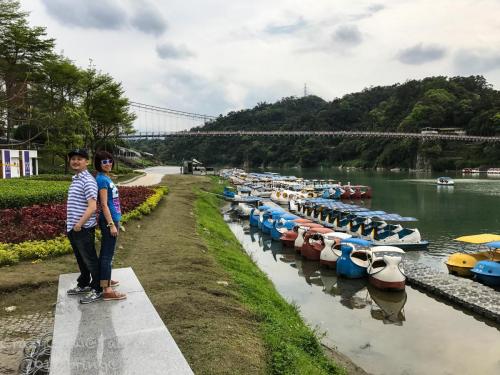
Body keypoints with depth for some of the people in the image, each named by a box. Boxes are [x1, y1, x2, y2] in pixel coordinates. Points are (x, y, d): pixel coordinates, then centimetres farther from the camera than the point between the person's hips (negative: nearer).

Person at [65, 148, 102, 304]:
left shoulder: (88, 181, -17)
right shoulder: (75, 179, 12)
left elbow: (92, 207, -24)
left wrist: (79, 224, -21)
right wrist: (71, 225, 17)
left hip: (83, 229, -9)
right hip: (73, 228, 9)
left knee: (90, 260, 3)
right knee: (81, 259, 21)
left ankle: (97, 290, 15)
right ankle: (83, 284, 37)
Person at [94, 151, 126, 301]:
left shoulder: (106, 178, 12)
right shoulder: (102, 179, -16)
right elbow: (104, 204, -20)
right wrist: (112, 224, -21)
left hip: (111, 219, 10)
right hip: (109, 221, -10)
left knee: (105, 253, 19)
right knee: (107, 255, -6)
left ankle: (104, 280, 33)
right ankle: (107, 291, -2)